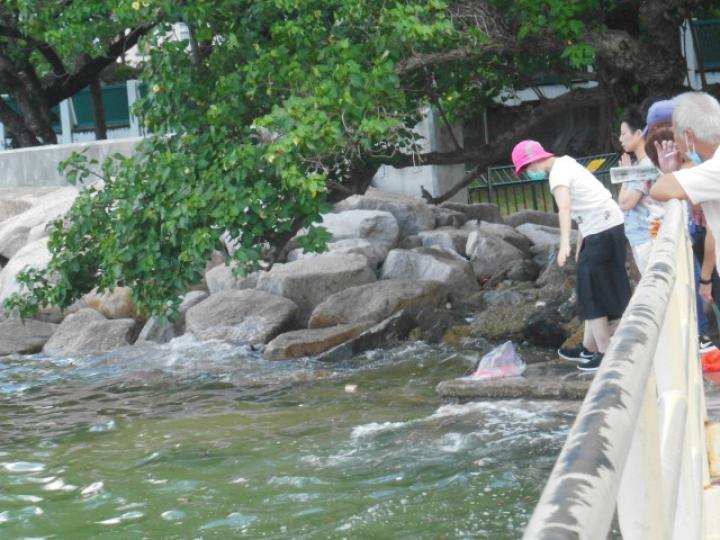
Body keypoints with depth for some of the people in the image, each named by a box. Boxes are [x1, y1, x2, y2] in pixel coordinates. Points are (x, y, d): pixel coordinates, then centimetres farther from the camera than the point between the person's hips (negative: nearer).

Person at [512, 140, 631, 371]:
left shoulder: (558, 173, -16)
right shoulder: (566, 164, 14)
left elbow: (564, 208, -35)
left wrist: (564, 244, -47)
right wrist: (580, 244, 23)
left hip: (602, 231, -10)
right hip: (605, 228, 10)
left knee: (593, 293, -4)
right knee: (592, 289, 17)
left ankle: (605, 353, -1)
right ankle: (589, 348, 25)